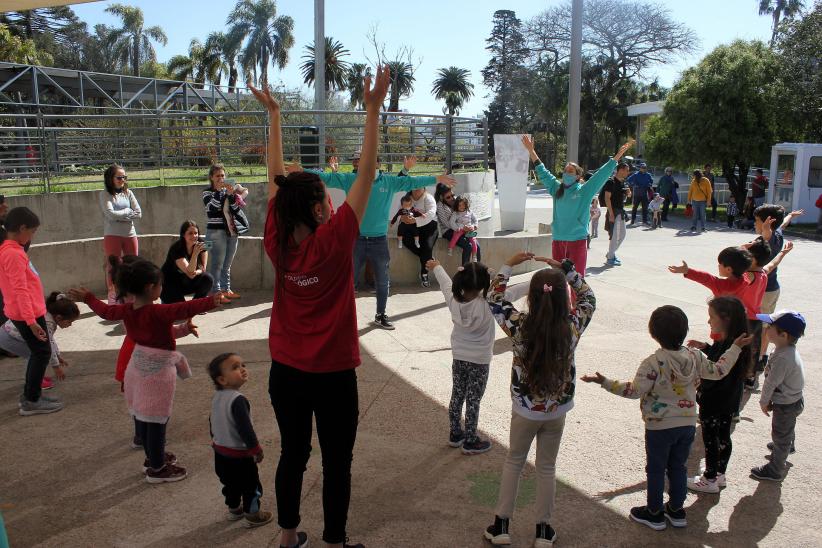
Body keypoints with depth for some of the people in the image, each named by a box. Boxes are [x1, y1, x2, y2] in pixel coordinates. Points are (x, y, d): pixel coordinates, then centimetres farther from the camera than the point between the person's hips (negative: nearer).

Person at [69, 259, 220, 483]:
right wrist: (212, 301, -50)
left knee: (142, 416, 19)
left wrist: (87, 297, 37)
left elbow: (105, 310, 19)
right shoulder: (157, 312, -24)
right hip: (158, 369, -9)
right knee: (157, 419, 2)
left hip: (138, 365, 9)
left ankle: (153, 457, 38)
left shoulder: (126, 310, 0)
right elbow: (184, 309, -39)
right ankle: (157, 469, 13)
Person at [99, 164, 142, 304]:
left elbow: (138, 213, -1)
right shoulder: (105, 194, -2)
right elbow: (111, 214, -15)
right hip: (112, 235, -4)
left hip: (130, 234, 4)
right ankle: (113, 300, 4)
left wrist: (120, 215, -9)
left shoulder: (128, 193, 9)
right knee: (113, 268, -1)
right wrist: (128, 211, -4)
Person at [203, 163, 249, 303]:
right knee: (217, 264, -7)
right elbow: (214, 205, -18)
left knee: (227, 264, 12)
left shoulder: (228, 191, 13)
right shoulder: (207, 192, 0)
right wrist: (224, 191, -23)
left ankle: (226, 290, 20)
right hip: (216, 232, -5)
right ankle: (217, 293, -6)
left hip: (232, 231, 5)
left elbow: (236, 209, 4)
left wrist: (232, 194, -12)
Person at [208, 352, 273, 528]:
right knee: (251, 485, 9)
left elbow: (212, 421, 14)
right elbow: (244, 428, -29)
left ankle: (234, 509, 42)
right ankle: (252, 515, 20)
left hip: (220, 452, 9)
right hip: (239, 455, -9)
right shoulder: (238, 400, -29)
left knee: (230, 483, 26)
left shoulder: (217, 397, 0)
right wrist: (256, 448, -18)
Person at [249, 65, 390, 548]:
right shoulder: (334, 240, -20)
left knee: (293, 454, 19)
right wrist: (373, 109, -15)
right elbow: (367, 175, -18)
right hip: (333, 374, -5)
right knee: (337, 462, 12)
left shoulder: (278, 243, -8)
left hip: (286, 371, 5)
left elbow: (276, 176, 2)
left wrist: (274, 114, 10)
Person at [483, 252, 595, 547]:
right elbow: (588, 298, 1)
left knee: (513, 463, 20)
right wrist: (565, 268, 0)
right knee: (547, 468, 18)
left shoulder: (519, 326, -23)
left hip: (524, 410, -1)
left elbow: (494, 299, -5)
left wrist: (509, 264, -2)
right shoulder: (572, 326, -20)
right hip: (557, 411, 1)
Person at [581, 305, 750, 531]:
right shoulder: (695, 356, -6)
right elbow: (718, 371, 9)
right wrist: (735, 347, 22)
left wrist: (604, 382, -20)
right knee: (679, 467, 20)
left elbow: (635, 390, -22)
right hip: (688, 424, 5)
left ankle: (654, 513, 24)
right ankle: (676, 510, 34)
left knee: (656, 469, 11)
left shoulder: (654, 363, -23)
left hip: (659, 427, -5)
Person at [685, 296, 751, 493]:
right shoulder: (737, 343, -2)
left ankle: (709, 480, 22)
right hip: (729, 402, 9)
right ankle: (720, 474, 37)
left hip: (713, 403, -9)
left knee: (710, 440, 8)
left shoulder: (728, 346, -30)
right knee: (723, 437, 21)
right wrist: (705, 347, 5)